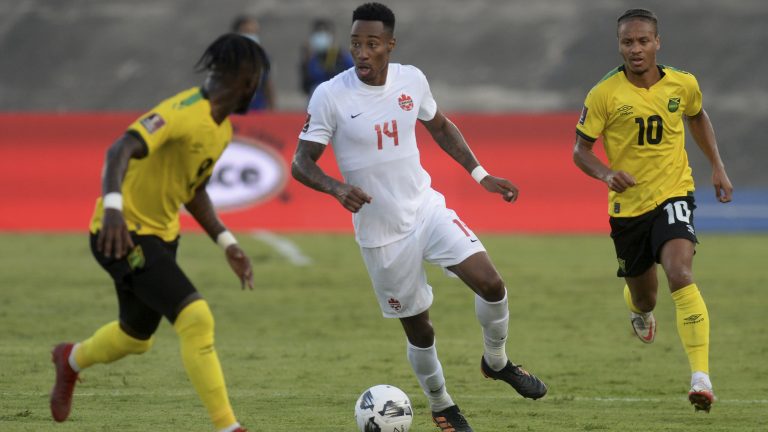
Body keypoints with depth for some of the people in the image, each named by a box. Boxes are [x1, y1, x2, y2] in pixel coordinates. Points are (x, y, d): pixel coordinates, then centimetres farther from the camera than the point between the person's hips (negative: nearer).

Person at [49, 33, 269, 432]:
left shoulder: (222, 128, 6)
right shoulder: (184, 113, -24)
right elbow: (121, 149, -38)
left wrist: (227, 242, 9)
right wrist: (113, 205, -54)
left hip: (160, 235, 10)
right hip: (124, 233, -10)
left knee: (137, 337, 24)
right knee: (196, 319, -22)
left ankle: (72, 359, 56)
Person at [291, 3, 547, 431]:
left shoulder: (412, 80, -3)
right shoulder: (330, 96, -15)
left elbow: (440, 127, 16)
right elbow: (301, 163, -12)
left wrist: (480, 174, 9)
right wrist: (337, 187, -31)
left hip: (427, 210, 3)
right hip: (381, 232, -3)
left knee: (491, 284, -13)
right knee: (418, 328, 5)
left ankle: (497, 362, 15)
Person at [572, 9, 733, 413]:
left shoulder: (683, 85, -3)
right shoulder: (605, 94, -11)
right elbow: (581, 149, -5)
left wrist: (717, 166, 14)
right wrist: (606, 173, -25)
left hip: (673, 196, -1)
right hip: (627, 206, 1)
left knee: (680, 274, -27)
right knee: (643, 296, 15)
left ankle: (701, 377, -31)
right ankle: (640, 310, 59)